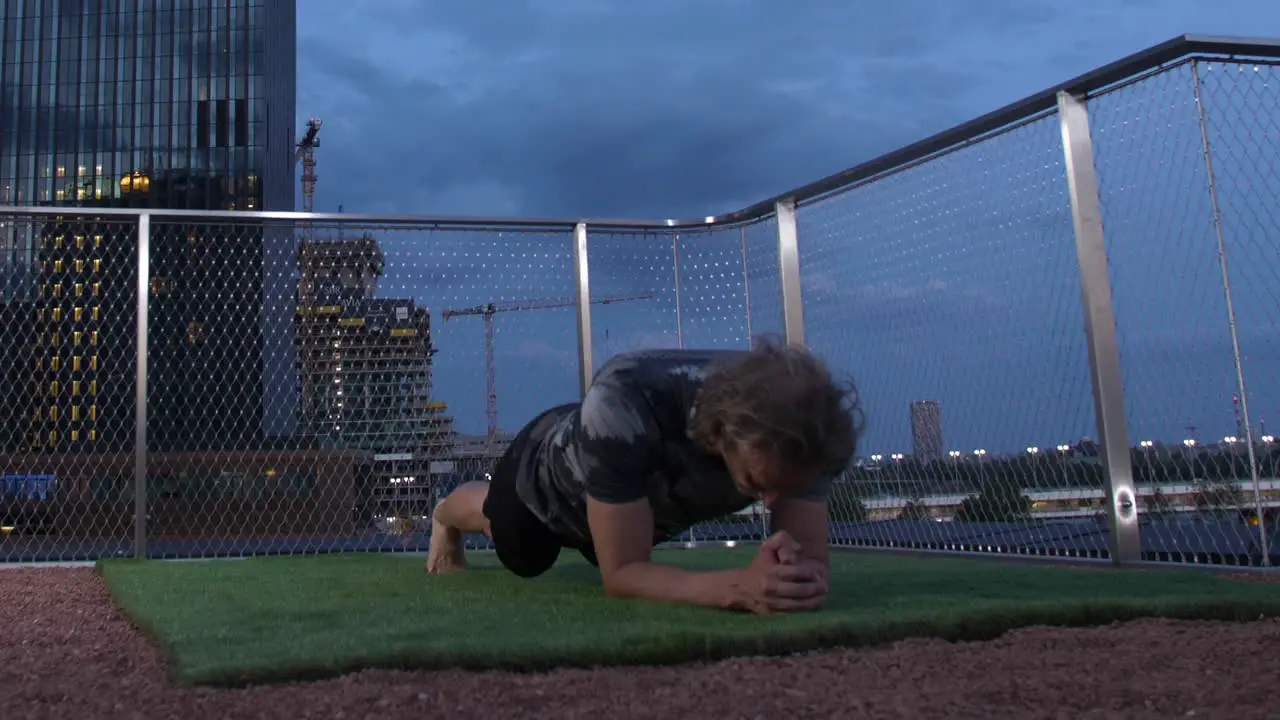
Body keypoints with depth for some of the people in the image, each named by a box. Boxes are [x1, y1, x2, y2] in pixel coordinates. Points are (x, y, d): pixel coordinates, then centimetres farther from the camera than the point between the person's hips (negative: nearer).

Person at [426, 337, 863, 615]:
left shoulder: (798, 431, -39)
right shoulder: (624, 404, -52)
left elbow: (811, 554, -35)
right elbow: (622, 573, -48)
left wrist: (803, 576, -60)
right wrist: (738, 587, -65)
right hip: (551, 470, -3)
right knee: (522, 561, 32)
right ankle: (446, 515, 64)